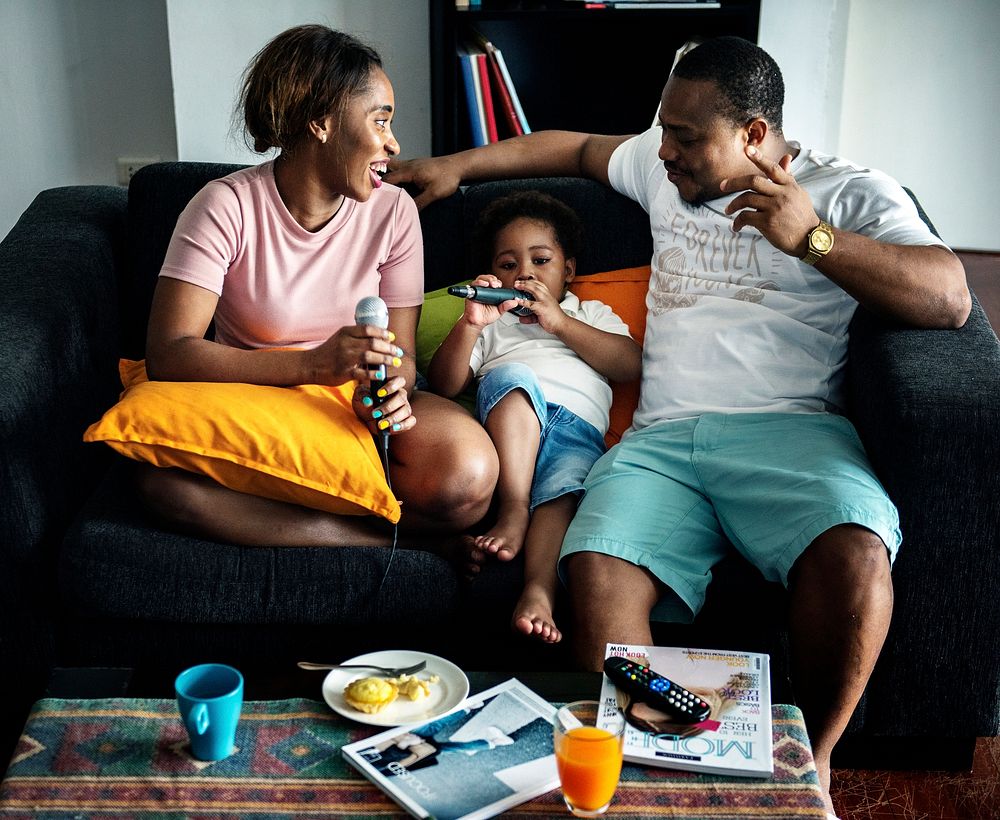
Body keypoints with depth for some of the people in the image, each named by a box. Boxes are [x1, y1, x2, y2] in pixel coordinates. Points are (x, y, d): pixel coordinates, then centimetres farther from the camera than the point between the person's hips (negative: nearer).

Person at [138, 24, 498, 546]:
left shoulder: (393, 212, -3)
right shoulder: (226, 207, -13)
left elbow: (399, 353, -1)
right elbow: (168, 354, -22)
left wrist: (391, 387, -27)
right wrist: (315, 365, -33)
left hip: (356, 405, 2)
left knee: (468, 475, -28)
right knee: (163, 477, -35)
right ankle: (384, 538, -22)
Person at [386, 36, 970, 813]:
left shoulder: (852, 193, 9)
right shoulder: (663, 165, 25)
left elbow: (950, 300, -4)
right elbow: (573, 148, 43)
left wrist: (813, 238, -11)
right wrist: (457, 164, 42)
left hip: (789, 427, -3)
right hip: (661, 437, 4)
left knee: (855, 552, -35)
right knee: (597, 572, -29)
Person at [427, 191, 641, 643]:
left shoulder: (591, 314, 34)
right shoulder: (491, 325, 33)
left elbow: (631, 365, 12)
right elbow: (443, 386, 16)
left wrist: (559, 322, 6)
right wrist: (471, 324, 1)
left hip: (578, 427, 0)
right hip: (507, 427, 1)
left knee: (566, 485, -34)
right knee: (512, 375, -33)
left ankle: (539, 591, -55)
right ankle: (513, 511, -40)